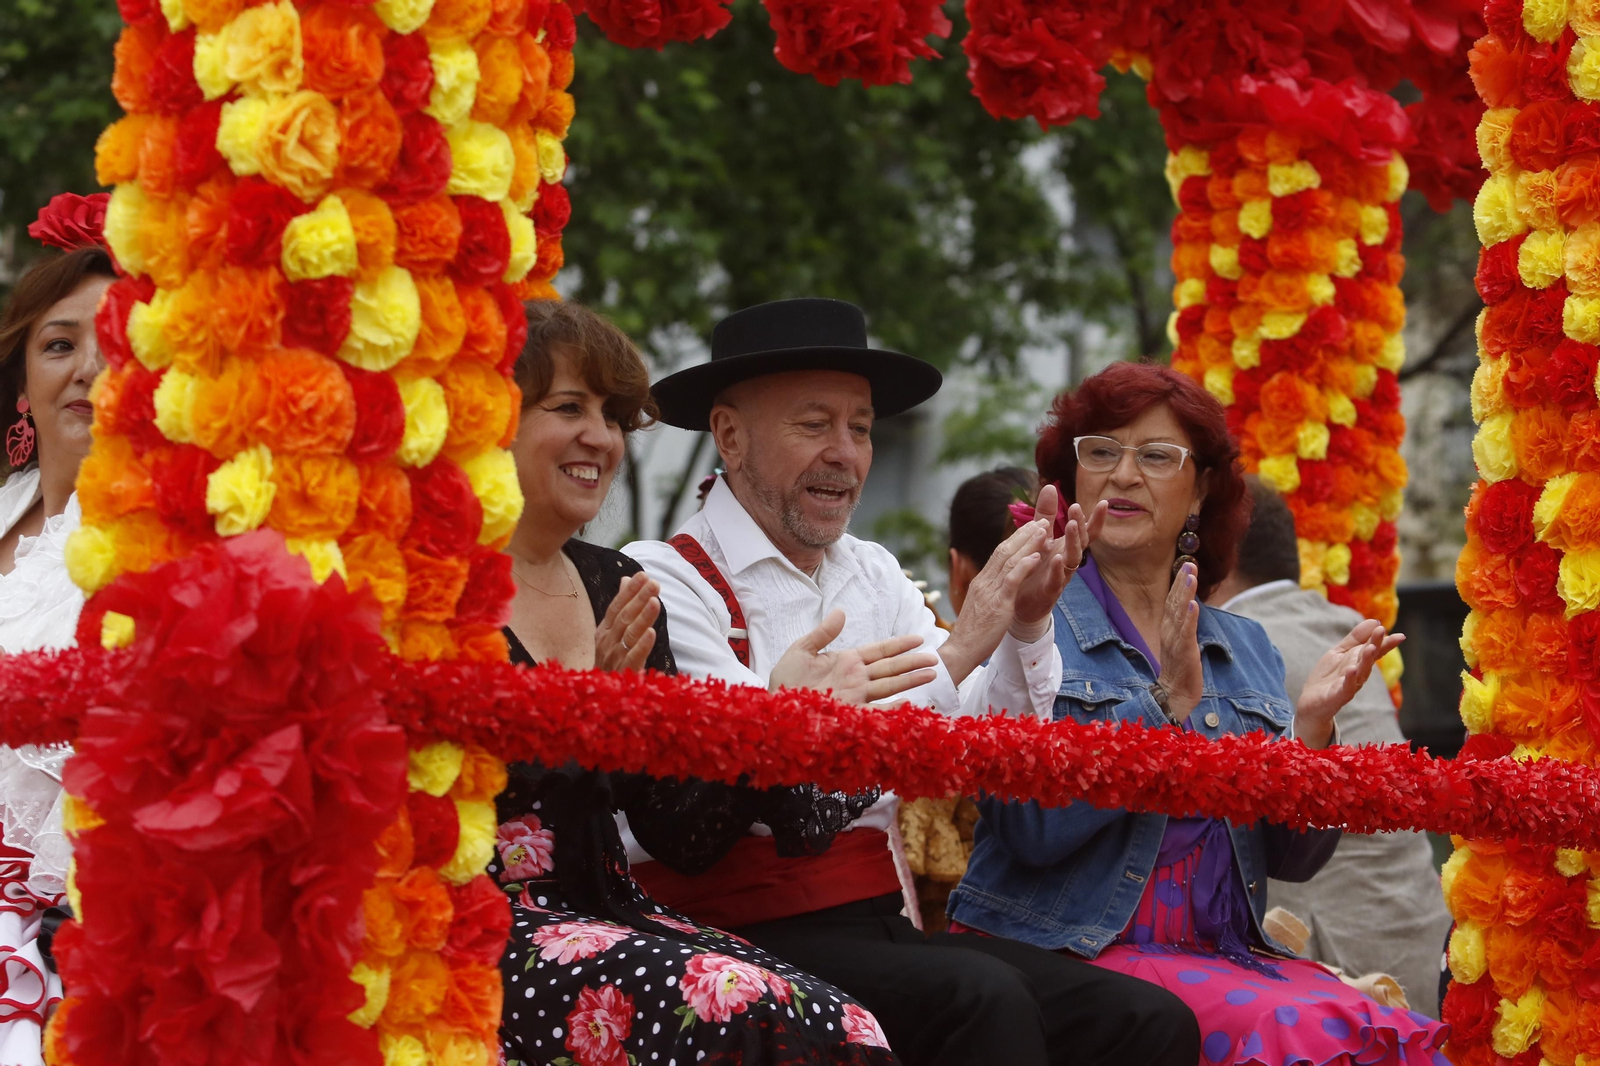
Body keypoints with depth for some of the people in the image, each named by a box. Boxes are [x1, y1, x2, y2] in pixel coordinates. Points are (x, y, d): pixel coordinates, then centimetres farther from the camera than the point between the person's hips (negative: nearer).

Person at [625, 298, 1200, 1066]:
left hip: (881, 927, 6)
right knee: (982, 998, -32)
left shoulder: (875, 578, 16)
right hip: (747, 936, -6)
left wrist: (1025, 626, -6)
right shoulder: (666, 582, -5)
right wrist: (958, 651, -18)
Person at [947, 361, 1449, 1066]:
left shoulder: (1246, 649, 17)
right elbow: (1035, 828, -12)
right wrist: (1168, 703, -16)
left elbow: (1292, 859, 10)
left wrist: (1309, 726, -5)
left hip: (1226, 952, 5)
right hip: (1069, 949, -5)